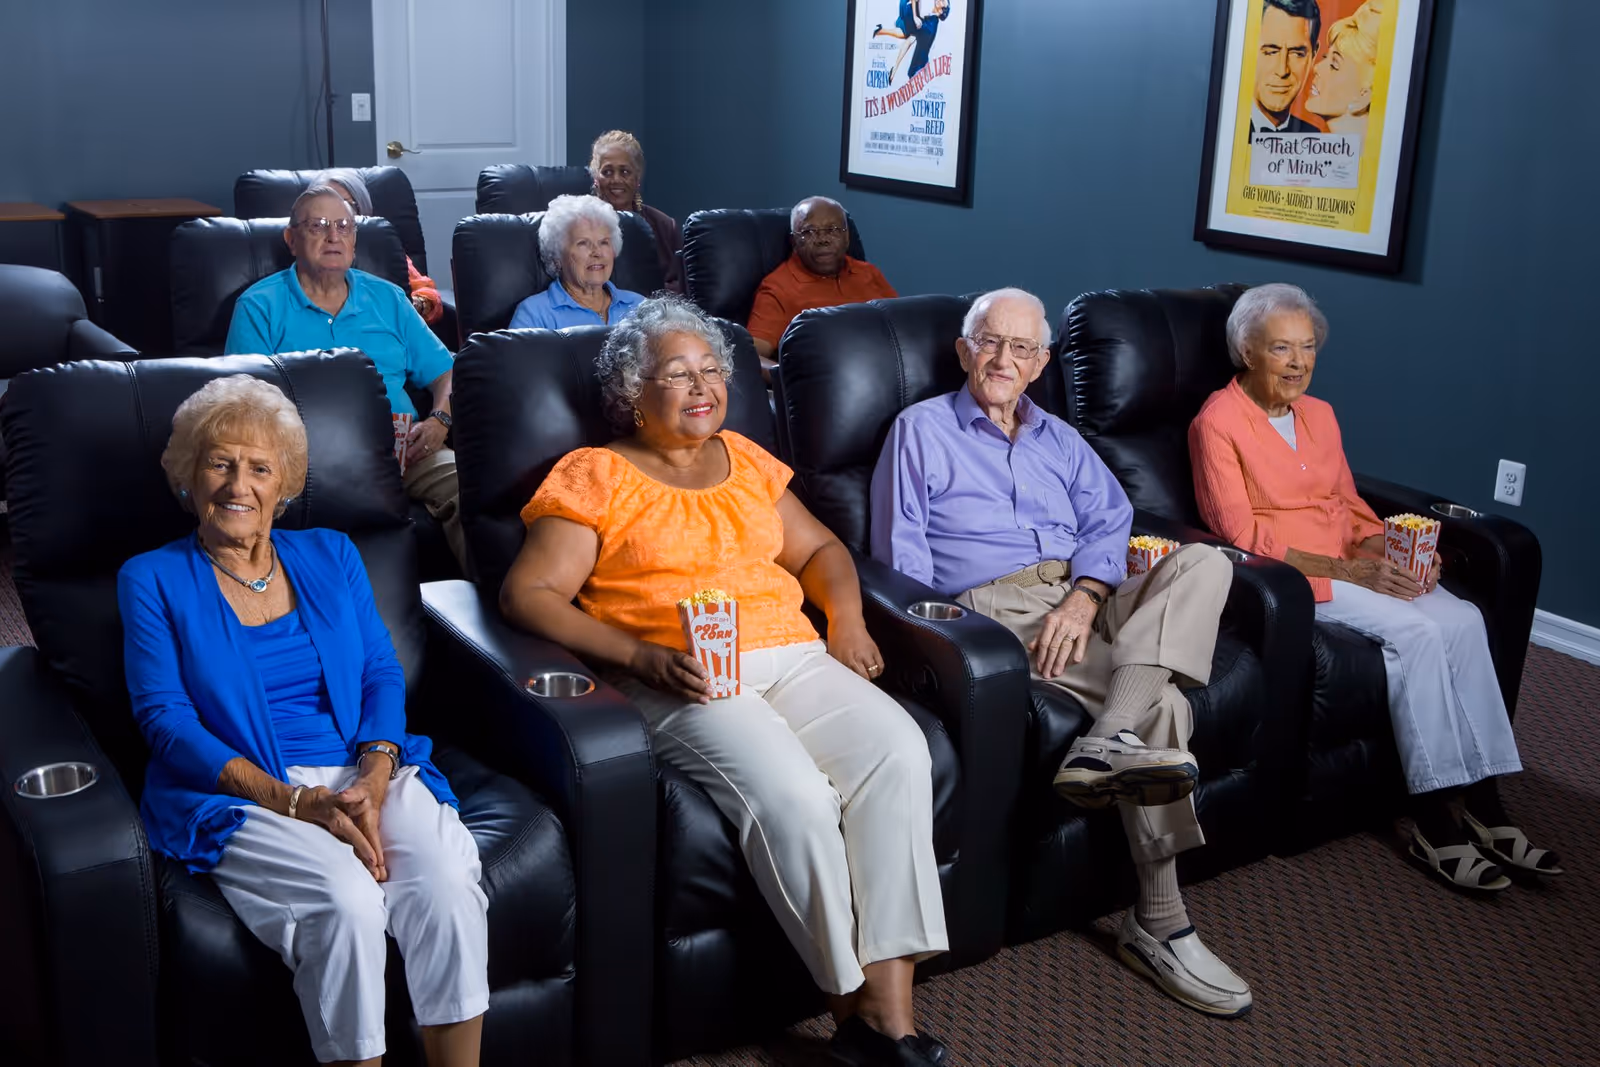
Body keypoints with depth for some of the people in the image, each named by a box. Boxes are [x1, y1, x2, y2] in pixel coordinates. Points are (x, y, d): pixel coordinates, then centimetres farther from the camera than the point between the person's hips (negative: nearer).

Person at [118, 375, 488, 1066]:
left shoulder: (331, 556, 17)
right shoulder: (153, 580, 7)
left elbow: (381, 673, 11)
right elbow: (166, 719, -2)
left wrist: (373, 780, -10)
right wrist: (295, 800, -15)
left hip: (364, 773, 3)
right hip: (238, 797, -3)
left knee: (447, 890, -27)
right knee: (346, 899, -33)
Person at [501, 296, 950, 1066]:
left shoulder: (745, 460, 22)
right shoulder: (594, 478, 6)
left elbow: (819, 549, 29)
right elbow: (526, 594, -3)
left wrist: (846, 618, 7)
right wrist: (642, 656, -16)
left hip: (791, 657, 5)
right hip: (683, 684, -5)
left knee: (899, 751, -24)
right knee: (791, 793, -33)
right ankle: (854, 1003, -14)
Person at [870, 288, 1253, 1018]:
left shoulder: (1059, 440, 27)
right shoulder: (921, 430, 12)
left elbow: (1109, 523, 10)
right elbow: (901, 554, 2)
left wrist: (1085, 597, -13)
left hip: (1081, 597, 6)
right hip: (996, 607, -5)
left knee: (1202, 563, -27)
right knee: (1161, 699, -29)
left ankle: (1109, 746, -42)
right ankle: (1159, 925, -32)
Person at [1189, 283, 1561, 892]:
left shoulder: (1320, 415, 16)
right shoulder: (1218, 422, -6)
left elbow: (1351, 507, 19)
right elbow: (1240, 534, -13)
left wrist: (1384, 551, -5)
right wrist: (1348, 570, -20)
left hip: (1350, 567, 7)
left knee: (1463, 619, -20)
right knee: (1415, 629, -28)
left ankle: (1483, 802, -18)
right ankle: (1434, 819, -23)